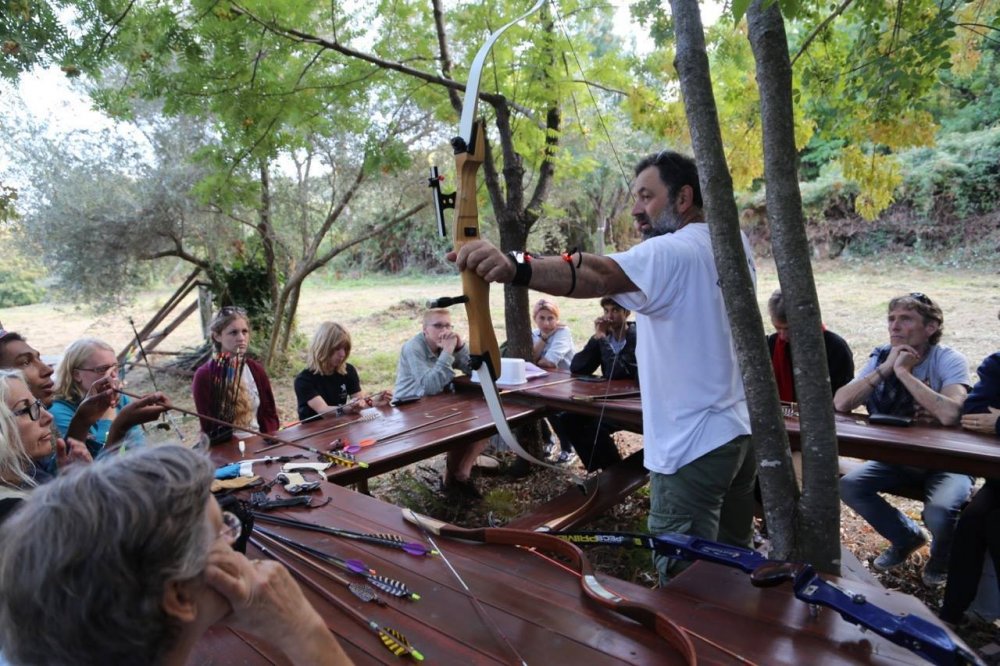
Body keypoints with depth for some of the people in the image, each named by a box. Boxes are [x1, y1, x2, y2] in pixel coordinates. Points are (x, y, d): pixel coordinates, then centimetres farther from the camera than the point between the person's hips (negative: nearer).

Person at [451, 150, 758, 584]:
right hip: (742, 432, 9)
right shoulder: (734, 244, 8)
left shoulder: (672, 253, -19)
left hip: (696, 445, -9)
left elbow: (598, 275, -38)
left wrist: (515, 268, -52)